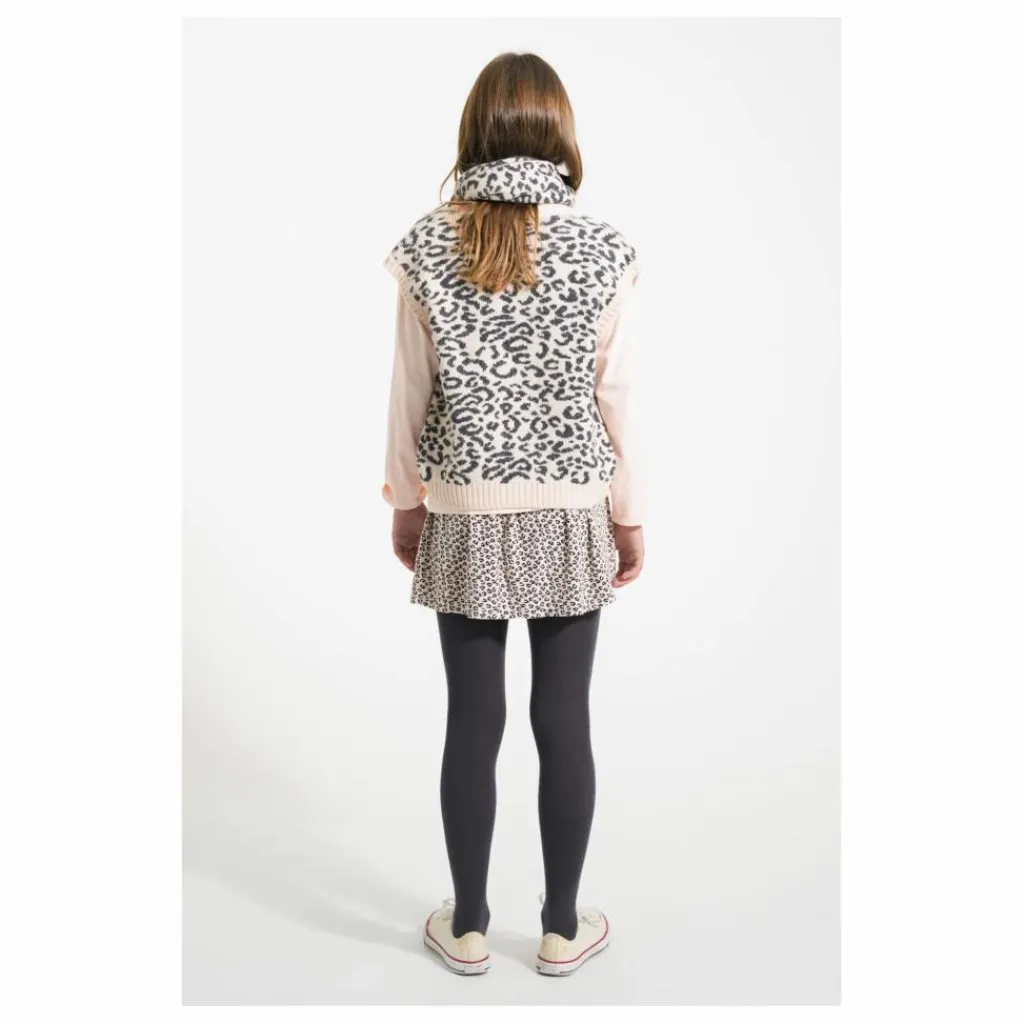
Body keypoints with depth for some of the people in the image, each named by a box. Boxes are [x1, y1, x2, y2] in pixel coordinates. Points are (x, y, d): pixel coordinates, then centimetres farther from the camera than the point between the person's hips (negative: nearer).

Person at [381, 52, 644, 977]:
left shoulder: (426, 247, -5)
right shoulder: (603, 250, -7)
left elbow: (411, 394, 0)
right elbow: (616, 397, -4)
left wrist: (406, 501, 12)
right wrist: (631, 514, 6)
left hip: (467, 515, 1)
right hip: (570, 514, 0)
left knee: (473, 722, 10)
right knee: (564, 721, 10)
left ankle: (467, 927, 27)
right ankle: (563, 928, 26)